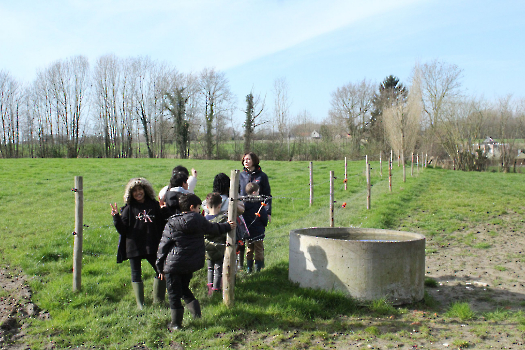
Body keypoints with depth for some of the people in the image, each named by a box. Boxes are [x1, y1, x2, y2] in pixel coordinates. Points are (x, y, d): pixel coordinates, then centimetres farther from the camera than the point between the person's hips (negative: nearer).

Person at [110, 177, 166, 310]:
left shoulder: (154, 205, 6)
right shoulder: (129, 208, 0)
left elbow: (162, 223, 12)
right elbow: (122, 230, -4)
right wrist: (116, 217, -17)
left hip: (152, 245, 2)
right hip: (134, 246, -2)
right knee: (136, 274, 5)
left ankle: (158, 300, 21)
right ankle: (140, 304, 16)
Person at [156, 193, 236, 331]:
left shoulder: (172, 223, -8)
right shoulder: (200, 221, -2)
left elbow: (163, 246, -5)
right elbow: (213, 229, 18)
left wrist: (160, 268, 4)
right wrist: (227, 226, 38)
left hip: (174, 264, -4)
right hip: (192, 264, 4)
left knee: (174, 294, 8)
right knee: (184, 288, 25)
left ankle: (176, 323, 15)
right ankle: (196, 312, 21)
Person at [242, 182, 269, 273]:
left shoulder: (244, 203, -2)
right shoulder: (259, 204, -17)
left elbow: (243, 217, 5)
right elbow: (264, 217, -12)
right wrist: (264, 224, 8)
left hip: (248, 231, 5)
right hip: (258, 232, -5)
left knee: (249, 249, 18)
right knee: (259, 250, 7)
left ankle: (248, 268, 21)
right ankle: (258, 268, 11)